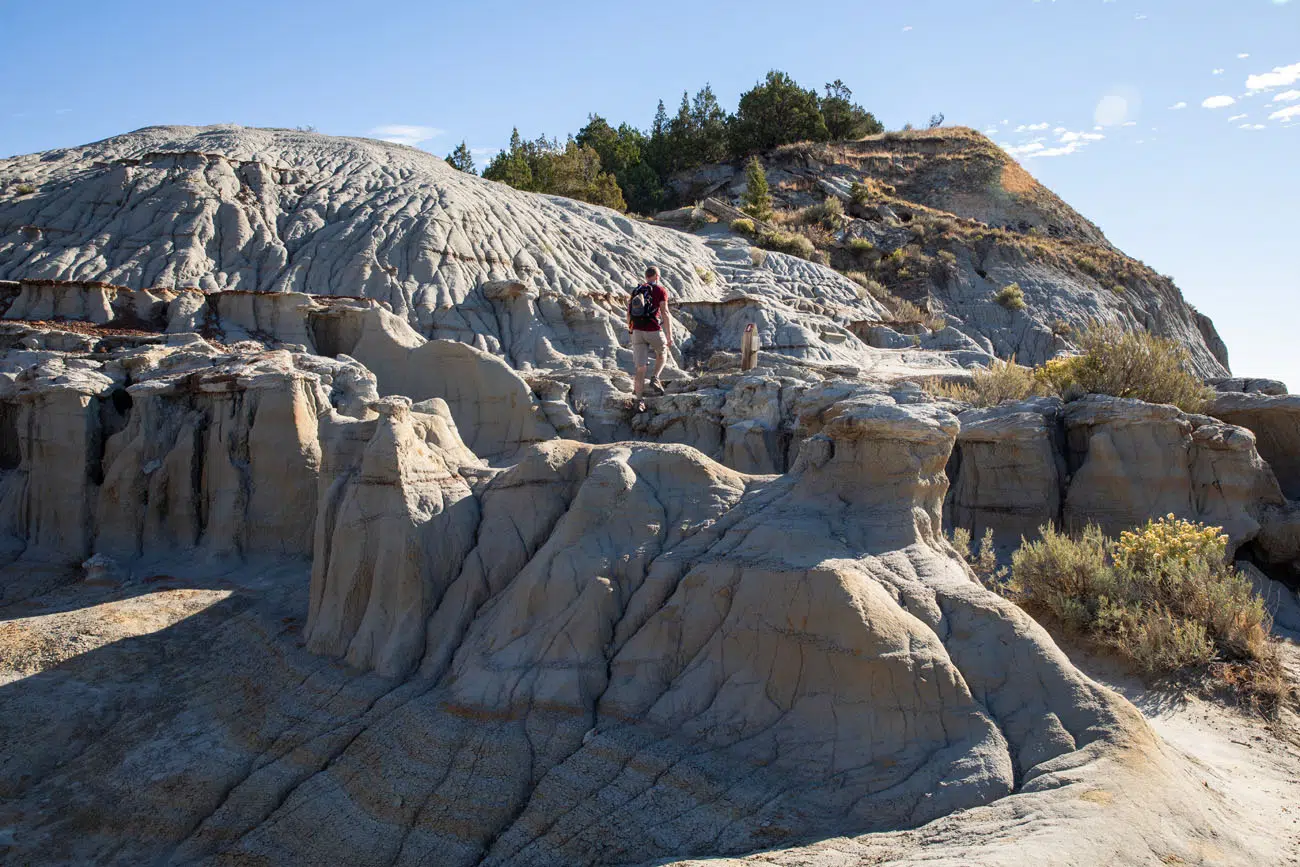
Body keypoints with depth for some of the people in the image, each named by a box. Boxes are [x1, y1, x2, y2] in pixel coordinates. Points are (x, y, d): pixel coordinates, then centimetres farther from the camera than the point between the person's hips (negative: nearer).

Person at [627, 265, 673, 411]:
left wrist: (631, 331, 29)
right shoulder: (660, 290, -1)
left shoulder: (636, 291, 14)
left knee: (641, 367, 5)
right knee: (662, 353, 28)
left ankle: (639, 401, 2)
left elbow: (629, 313, 14)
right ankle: (655, 379, 7)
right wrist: (669, 336, -9)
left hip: (638, 331, 4)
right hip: (654, 331, -4)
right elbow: (665, 313, -10)